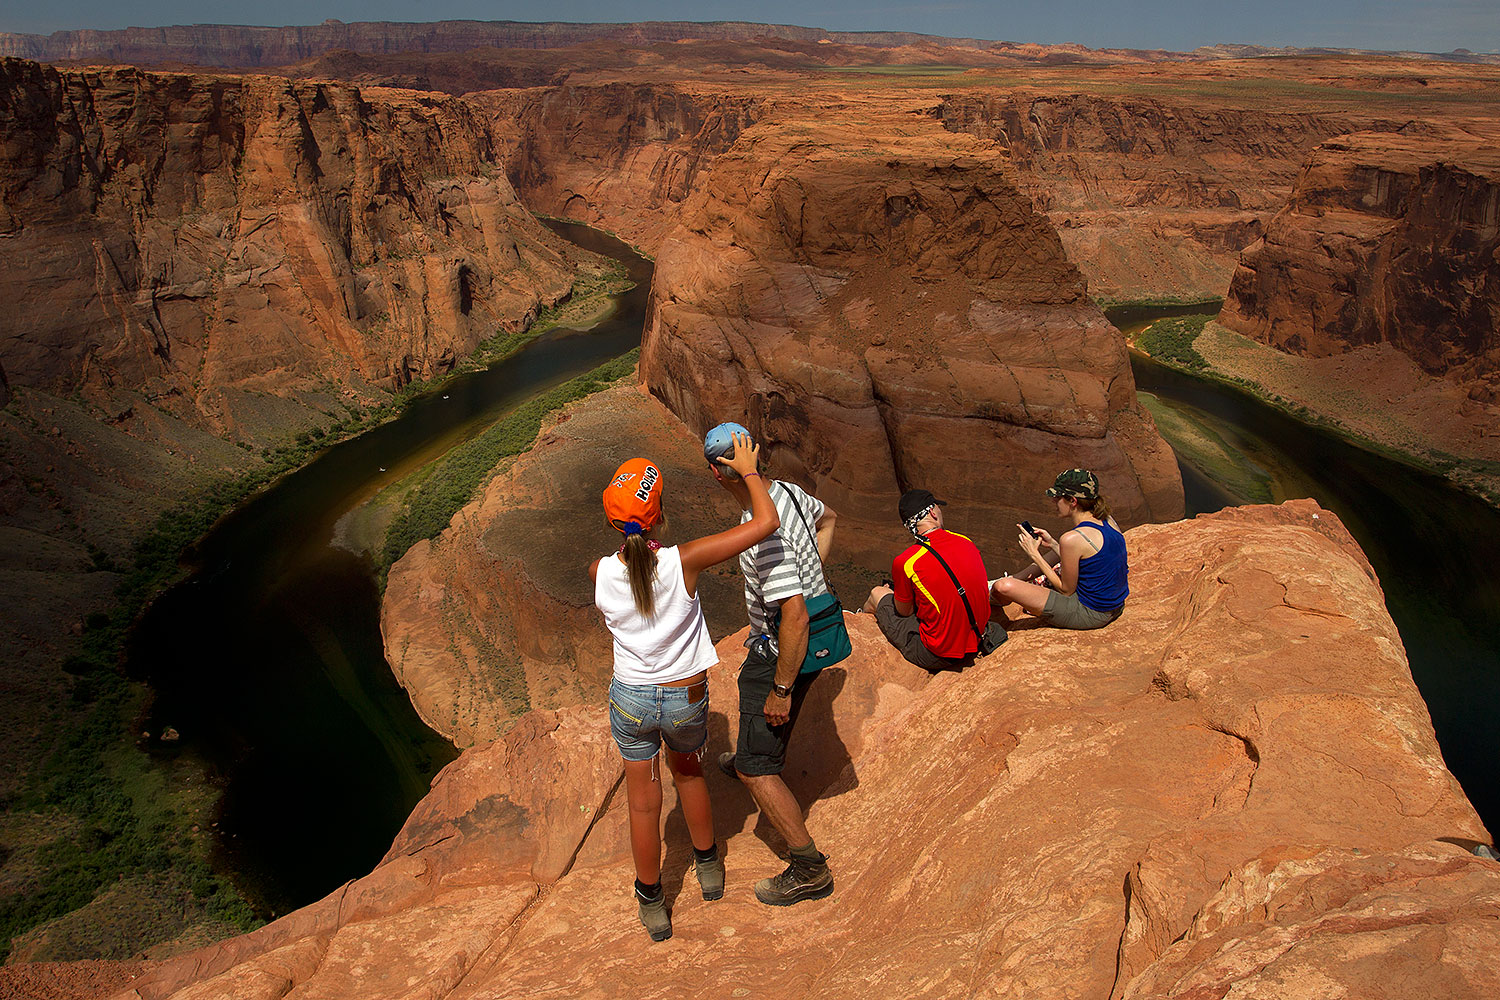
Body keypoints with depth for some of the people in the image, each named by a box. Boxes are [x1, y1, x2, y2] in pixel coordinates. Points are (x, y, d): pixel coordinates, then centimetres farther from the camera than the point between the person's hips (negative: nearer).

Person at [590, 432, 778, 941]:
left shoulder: (600, 572, -18)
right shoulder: (684, 561, -26)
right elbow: (766, 522, -24)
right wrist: (749, 470, -11)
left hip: (631, 699, 1)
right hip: (686, 699, 0)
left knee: (644, 802, 19)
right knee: (689, 772, 30)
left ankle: (652, 903, 36)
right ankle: (708, 866, 50)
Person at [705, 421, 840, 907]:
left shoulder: (764, 535, -34)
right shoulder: (785, 491, -4)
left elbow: (795, 617, -35)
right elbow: (827, 517, 19)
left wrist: (782, 689, -25)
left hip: (783, 652, -10)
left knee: (755, 769, -2)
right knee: (751, 685, 37)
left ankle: (810, 869, 7)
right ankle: (751, 759, 66)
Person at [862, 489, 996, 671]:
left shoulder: (905, 562, -19)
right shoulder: (966, 542, -2)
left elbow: (904, 611, -3)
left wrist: (895, 593, 21)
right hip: (975, 647, 6)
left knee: (877, 594, 16)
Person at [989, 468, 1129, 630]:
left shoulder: (1073, 538, -26)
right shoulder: (1107, 521, -1)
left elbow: (1067, 590, -14)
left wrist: (1035, 554, -9)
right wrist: (1053, 543, 10)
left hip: (1089, 614, -9)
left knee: (1002, 587, -12)